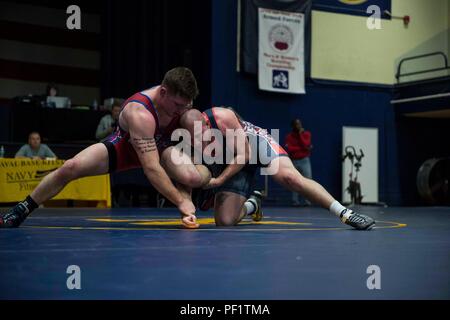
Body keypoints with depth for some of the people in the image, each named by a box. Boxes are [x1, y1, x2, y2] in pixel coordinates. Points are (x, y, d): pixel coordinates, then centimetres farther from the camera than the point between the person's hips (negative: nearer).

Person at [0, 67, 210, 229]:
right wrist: (180, 201, -45)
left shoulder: (183, 100, -22)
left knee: (195, 178, -30)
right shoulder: (139, 113, -41)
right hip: (123, 147, -3)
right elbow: (151, 168, -45)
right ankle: (23, 210, -2)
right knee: (70, 167, -23)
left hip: (159, 147, 4)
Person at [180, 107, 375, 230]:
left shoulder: (222, 117, -33)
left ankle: (345, 214, -28)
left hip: (256, 142, -3)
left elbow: (244, 154, -22)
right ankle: (250, 205, 27)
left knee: (289, 176, -34)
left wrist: (219, 180, -29)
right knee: (224, 221, -10)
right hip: (228, 162, 4)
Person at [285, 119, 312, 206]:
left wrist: (300, 134, -9)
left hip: (304, 160, 0)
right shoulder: (289, 136, 4)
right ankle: (295, 201, 4)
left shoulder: (306, 134, 6)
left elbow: (305, 145, -10)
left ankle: (306, 200, -8)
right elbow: (288, 149, -11)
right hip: (293, 161, 0)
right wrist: (302, 148, -11)